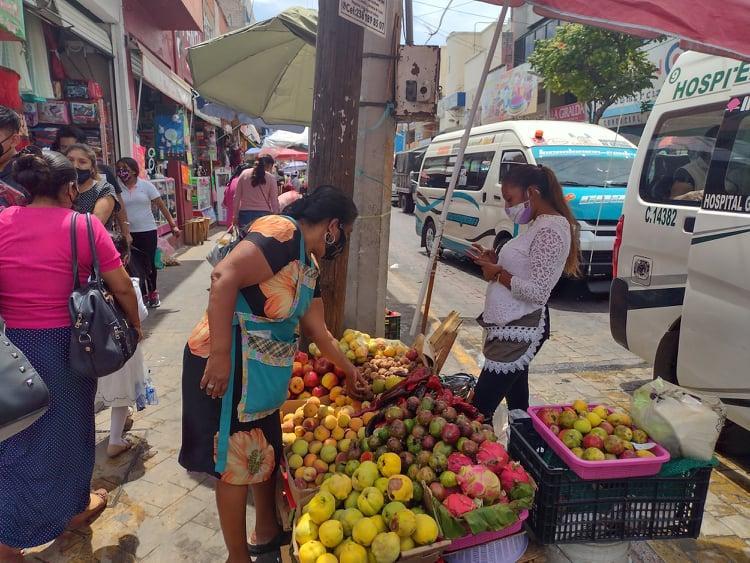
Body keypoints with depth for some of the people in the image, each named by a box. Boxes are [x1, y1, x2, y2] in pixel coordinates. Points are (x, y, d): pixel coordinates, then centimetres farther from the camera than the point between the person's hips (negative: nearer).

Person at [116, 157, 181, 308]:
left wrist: (173, 224, -5)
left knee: (149, 263, 6)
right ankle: (144, 293, 16)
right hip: (128, 233, 1)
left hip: (148, 230, -1)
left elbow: (161, 205, -1)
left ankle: (152, 292, 24)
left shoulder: (146, 185, -2)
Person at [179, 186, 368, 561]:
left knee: (266, 452, 22)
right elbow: (224, 278, -29)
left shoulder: (308, 266, 12)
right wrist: (221, 354, -30)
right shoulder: (282, 233, -18)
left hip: (261, 373, 10)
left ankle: (267, 532, 43)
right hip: (226, 367, -10)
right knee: (237, 463, 5)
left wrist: (348, 370, 30)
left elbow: (317, 330, 21)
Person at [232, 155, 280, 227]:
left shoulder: (244, 174, 6)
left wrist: (235, 215, 12)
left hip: (245, 213, 3)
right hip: (263, 214, -2)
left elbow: (237, 197, 7)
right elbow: (274, 201, -2)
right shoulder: (271, 178, -1)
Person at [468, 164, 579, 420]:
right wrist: (496, 263, 6)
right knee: (517, 402, 19)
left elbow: (538, 291, -22)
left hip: (519, 331, -10)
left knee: (479, 409, -10)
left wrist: (498, 274, -13)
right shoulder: (540, 224, 14)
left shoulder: (550, 229, -17)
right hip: (513, 326, 10)